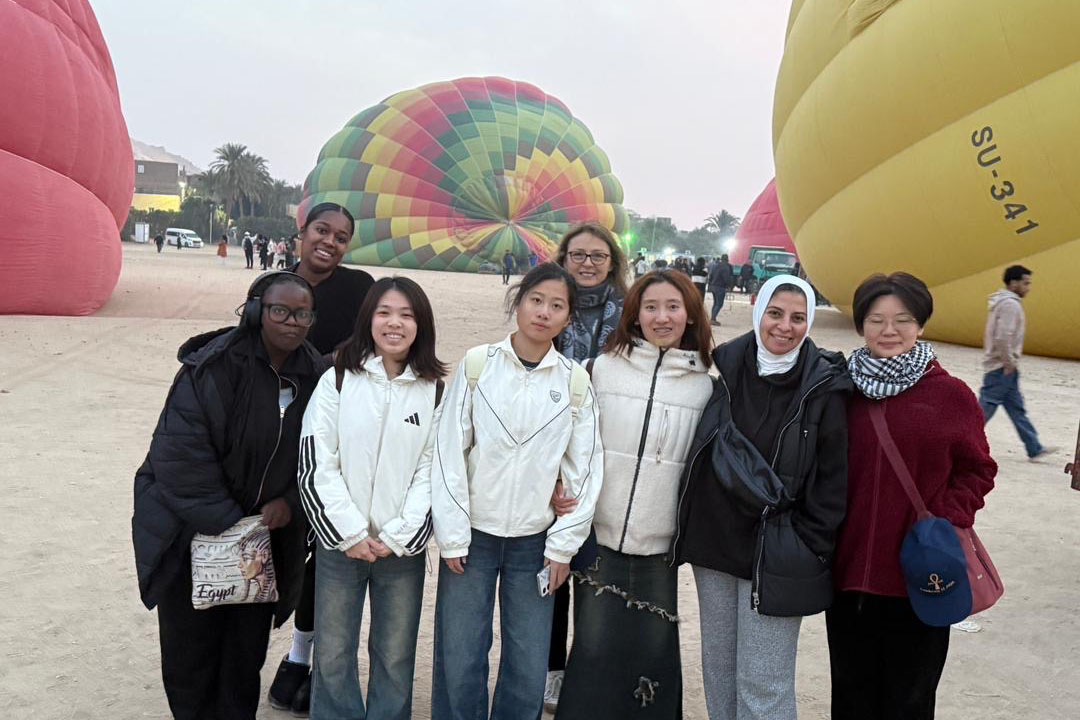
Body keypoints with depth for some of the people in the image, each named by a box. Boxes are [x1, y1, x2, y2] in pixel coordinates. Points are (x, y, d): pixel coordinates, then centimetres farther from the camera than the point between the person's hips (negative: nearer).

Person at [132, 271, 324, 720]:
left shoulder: (315, 376, -2)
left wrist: (290, 502, -12)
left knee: (247, 648, 12)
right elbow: (183, 456, -20)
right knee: (191, 646, 7)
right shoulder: (212, 368, -17)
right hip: (195, 535, -3)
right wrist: (227, 525, -21)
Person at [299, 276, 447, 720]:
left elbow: (433, 471, -1)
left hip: (403, 547, 0)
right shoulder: (338, 380, -1)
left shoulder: (435, 391, 1)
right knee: (332, 656, 9)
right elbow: (315, 464, -5)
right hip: (341, 542, 0)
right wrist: (351, 533, -10)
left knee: (395, 658, 9)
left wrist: (396, 537, -9)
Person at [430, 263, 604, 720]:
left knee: (528, 671, 5)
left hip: (535, 541, 1)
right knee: (459, 663, 3)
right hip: (472, 534, -1)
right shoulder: (477, 365, -3)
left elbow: (585, 469, 3)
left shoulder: (575, 382, 0)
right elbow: (449, 452, -3)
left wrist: (563, 544, 1)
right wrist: (452, 536, -5)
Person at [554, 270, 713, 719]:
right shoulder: (604, 368, 1)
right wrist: (560, 490, -7)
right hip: (600, 534, -1)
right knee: (594, 649, 2)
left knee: (653, 651, 7)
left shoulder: (704, 384, 5)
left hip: (660, 544, 1)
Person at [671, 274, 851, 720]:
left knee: (764, 683, 0)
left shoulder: (825, 386, -8)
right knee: (717, 666, 16)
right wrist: (692, 527, 10)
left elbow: (833, 479, -5)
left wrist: (810, 550, -8)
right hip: (714, 541, 5)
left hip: (777, 553, -4)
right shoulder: (727, 367, 2)